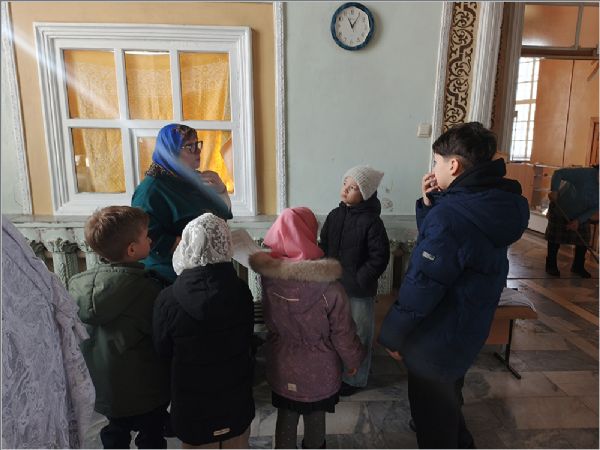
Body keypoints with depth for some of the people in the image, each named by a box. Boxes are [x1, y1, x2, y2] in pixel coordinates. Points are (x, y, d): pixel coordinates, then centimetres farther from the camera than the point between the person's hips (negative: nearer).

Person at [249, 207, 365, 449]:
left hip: (282, 367, 2)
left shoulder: (268, 278, -19)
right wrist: (353, 359, 1)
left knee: (286, 417, 23)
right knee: (315, 418, 25)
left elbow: (268, 319, -3)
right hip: (319, 370, -2)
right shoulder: (329, 288, -30)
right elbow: (343, 332, -17)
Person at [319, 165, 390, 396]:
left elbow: (379, 257, -17)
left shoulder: (371, 221, -16)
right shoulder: (335, 215, 2)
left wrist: (359, 280, -16)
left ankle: (355, 379, 30)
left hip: (359, 292, -6)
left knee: (358, 336, 11)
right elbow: (323, 247, 10)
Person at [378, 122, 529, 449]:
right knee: (448, 397, 32)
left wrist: (392, 335, -13)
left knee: (432, 413, 15)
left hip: (436, 338, -9)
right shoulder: (495, 203, -1)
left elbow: (421, 286, -26)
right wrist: (430, 204, -5)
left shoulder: (449, 214, -30)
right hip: (470, 328, 9)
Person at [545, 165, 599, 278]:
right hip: (560, 209, -5)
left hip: (581, 214, 5)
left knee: (583, 240, 5)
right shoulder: (586, 173, -30)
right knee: (555, 238, 3)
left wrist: (579, 221, -21)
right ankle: (551, 265, 18)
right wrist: (554, 190, -45)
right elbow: (558, 173, -32)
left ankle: (578, 266, 25)